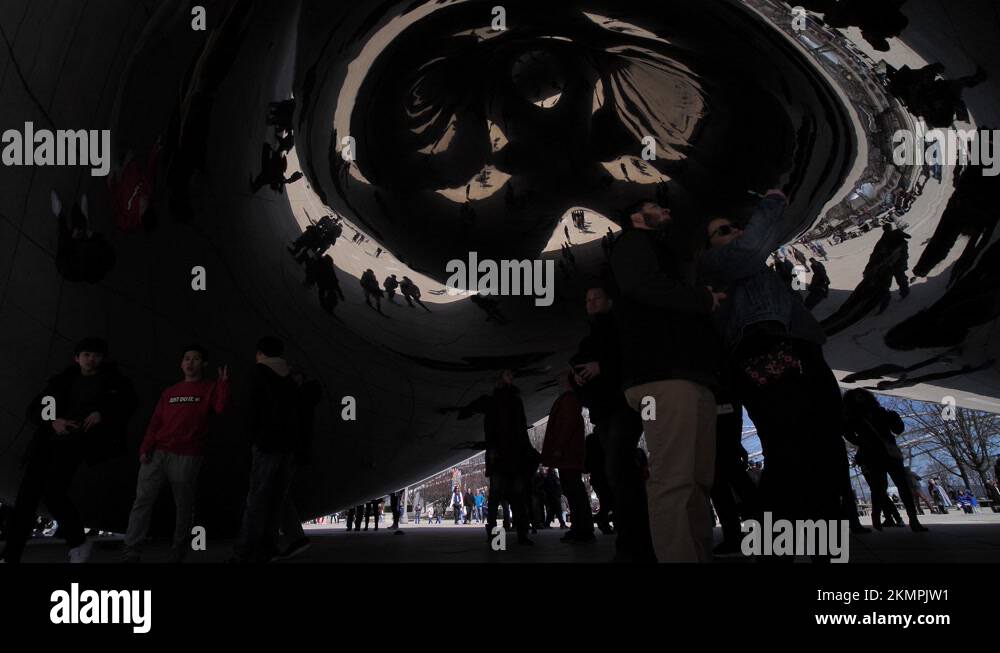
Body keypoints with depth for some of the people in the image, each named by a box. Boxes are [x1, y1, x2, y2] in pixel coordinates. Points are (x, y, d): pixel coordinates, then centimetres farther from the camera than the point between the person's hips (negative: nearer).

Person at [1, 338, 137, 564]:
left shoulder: (112, 381, 14)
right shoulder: (63, 381, 20)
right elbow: (33, 410, 15)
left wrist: (103, 413, -6)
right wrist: (53, 421, -8)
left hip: (76, 441, -4)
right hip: (47, 441, 4)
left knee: (53, 492, -22)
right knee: (27, 496, -7)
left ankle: (79, 543, -3)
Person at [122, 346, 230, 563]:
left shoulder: (210, 388, 9)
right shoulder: (169, 392, 20)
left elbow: (221, 409, -11)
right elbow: (155, 422, 14)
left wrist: (223, 383, -16)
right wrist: (145, 448, 1)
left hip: (187, 458, -3)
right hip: (156, 454, 4)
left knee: (184, 506, 1)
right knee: (142, 501, -4)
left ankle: (178, 554, 12)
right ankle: (131, 553, -3)